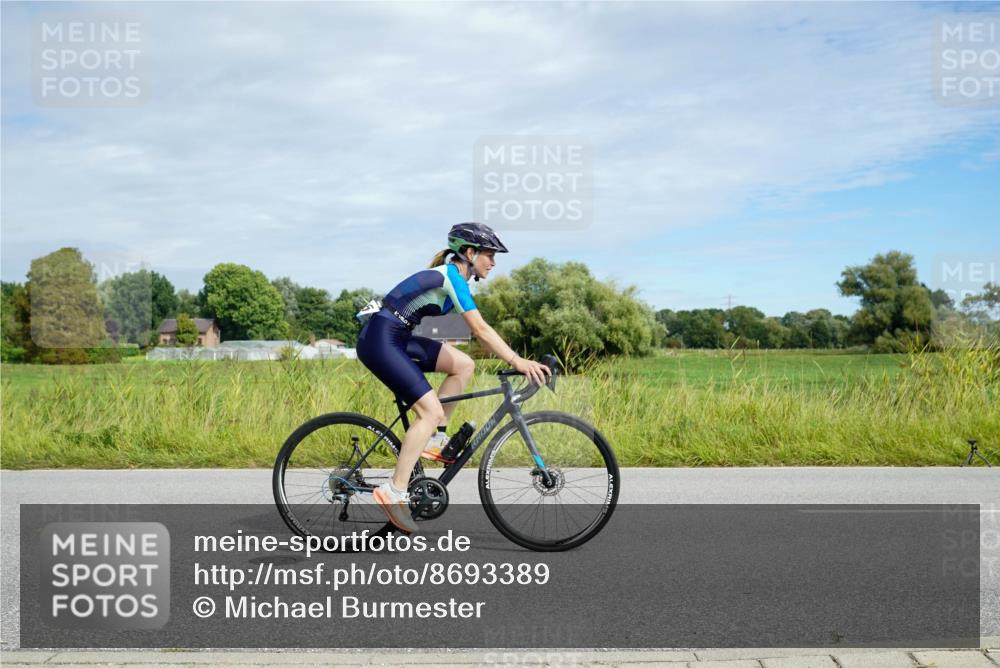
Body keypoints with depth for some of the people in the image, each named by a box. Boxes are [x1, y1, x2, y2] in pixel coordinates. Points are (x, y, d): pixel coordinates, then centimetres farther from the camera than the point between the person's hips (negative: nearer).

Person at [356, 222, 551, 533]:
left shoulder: (450, 275, 14)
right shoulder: (452, 277, -14)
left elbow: (478, 331, 18)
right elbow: (480, 330, -21)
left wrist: (516, 359, 14)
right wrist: (518, 362, -23)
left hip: (395, 339, 10)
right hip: (380, 340, -10)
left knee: (464, 364, 5)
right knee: (431, 411, -14)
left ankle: (433, 439, 10)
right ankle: (394, 492, -12)